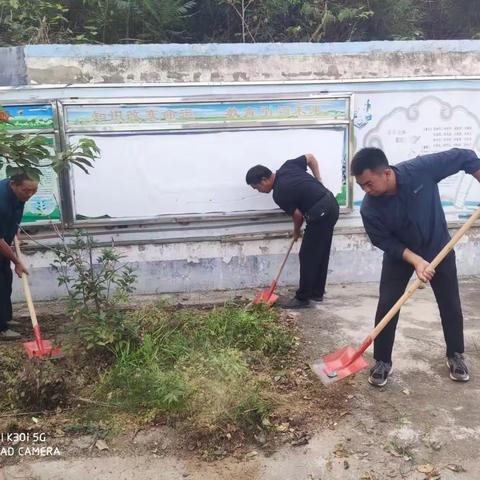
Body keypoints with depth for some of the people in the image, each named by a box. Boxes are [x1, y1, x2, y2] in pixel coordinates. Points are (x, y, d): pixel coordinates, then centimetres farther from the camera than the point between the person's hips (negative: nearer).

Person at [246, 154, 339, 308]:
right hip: (331, 204, 9)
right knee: (321, 254, 16)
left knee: (307, 256, -1)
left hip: (321, 213, -9)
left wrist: (296, 232, 14)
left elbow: (298, 215, -7)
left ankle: (302, 298, 6)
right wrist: (319, 183, 16)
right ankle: (317, 292, 25)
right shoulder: (287, 166, 5)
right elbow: (311, 158, 14)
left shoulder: (279, 194, -15)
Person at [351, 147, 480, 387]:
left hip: (439, 247, 1)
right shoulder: (369, 209, -28)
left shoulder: (421, 168, -31)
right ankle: (382, 361, 12)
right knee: (386, 306, -6)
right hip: (399, 254, 0)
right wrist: (416, 260, -30)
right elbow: (387, 243, -17)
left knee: (451, 305, 9)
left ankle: (455, 355, 32)